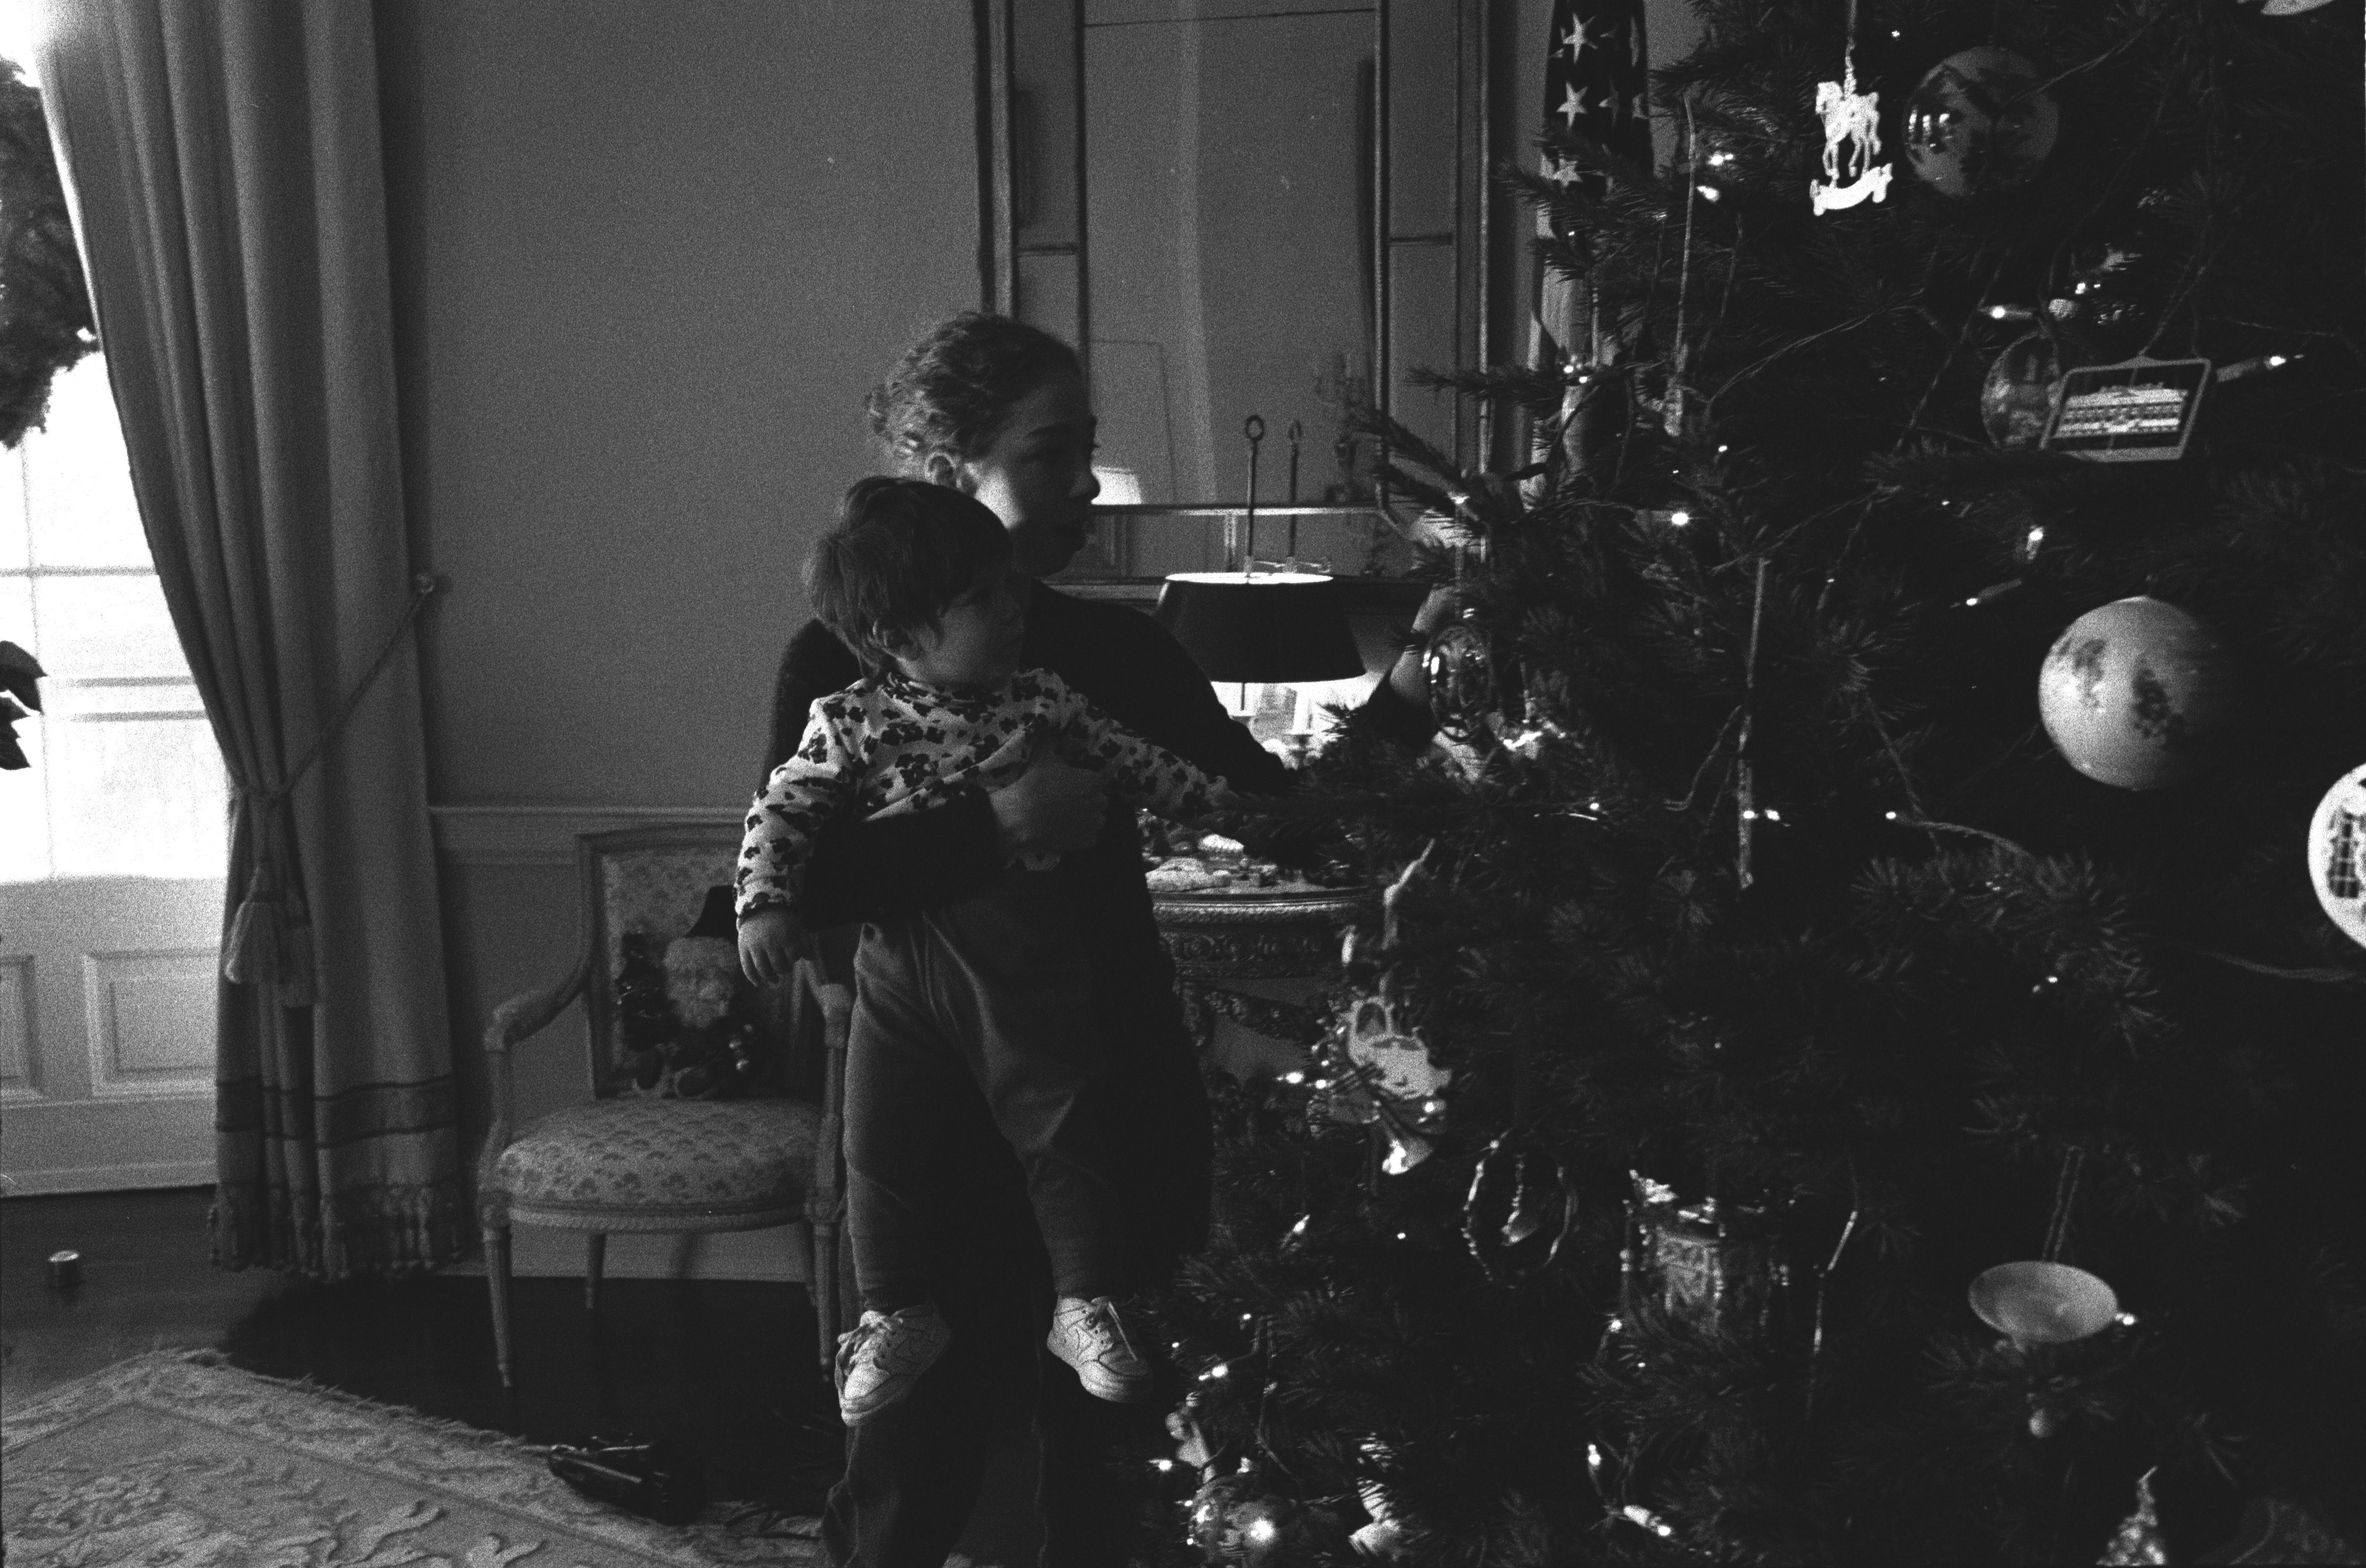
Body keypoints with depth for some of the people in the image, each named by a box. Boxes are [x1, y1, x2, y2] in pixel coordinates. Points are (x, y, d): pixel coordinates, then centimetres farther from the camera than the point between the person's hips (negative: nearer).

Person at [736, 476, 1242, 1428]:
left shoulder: (1043, 703, 0)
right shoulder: (851, 724, -6)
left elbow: (1137, 767, 9)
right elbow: (782, 814, -3)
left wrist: (1227, 803, 7)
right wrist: (763, 905, -16)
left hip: (1027, 968, 0)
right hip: (902, 974, 0)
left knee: (1060, 1134, 1)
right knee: (881, 1145, 7)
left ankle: (1086, 1305, 18)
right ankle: (898, 1315, 26)